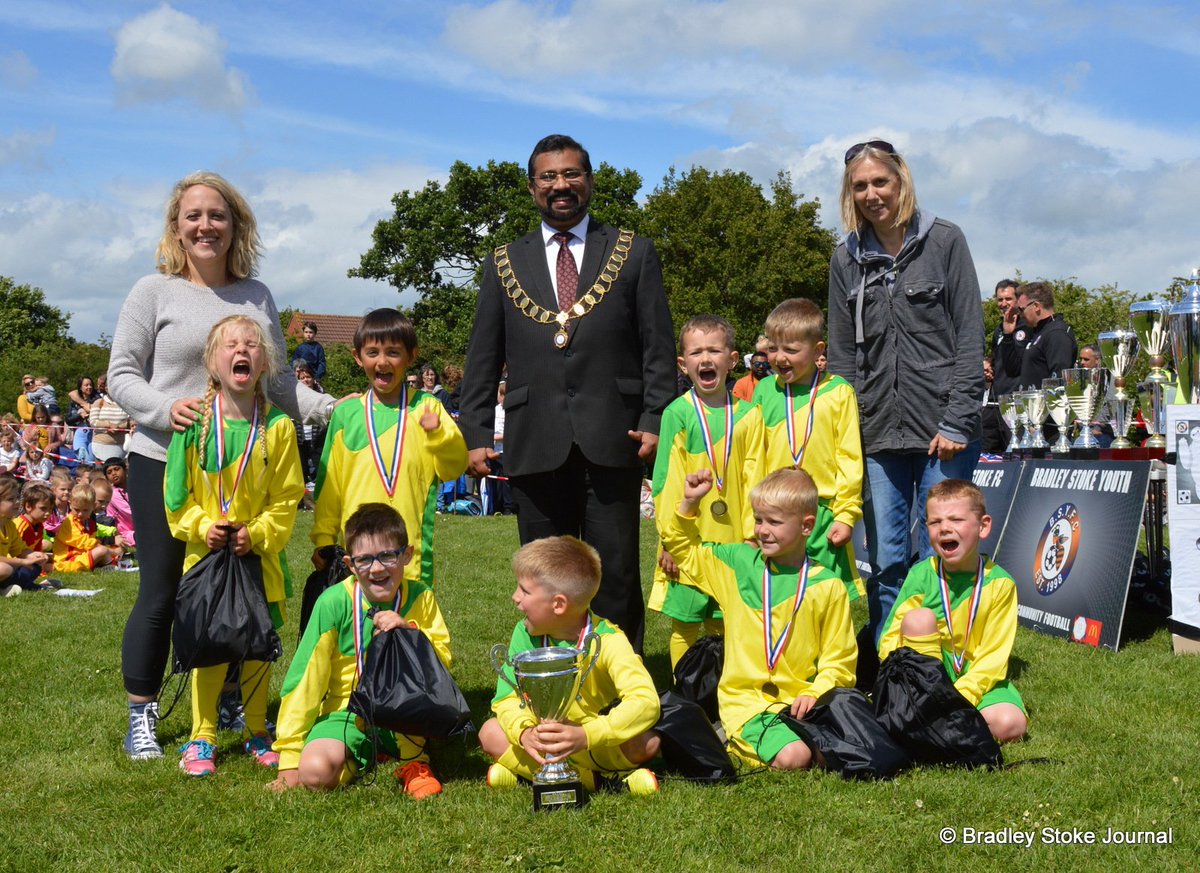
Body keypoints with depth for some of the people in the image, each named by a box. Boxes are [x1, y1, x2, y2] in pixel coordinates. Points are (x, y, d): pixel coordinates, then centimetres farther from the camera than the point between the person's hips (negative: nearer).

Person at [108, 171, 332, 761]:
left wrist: (327, 407, -3)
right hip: (164, 464, -3)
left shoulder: (258, 296, 10)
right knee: (162, 592, 2)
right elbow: (121, 375, -3)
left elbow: (278, 380, 13)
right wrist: (166, 407, -21)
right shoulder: (154, 292, -1)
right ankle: (141, 717, 17)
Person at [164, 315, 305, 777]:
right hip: (206, 554, 0)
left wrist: (258, 534, -12)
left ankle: (256, 732, 23)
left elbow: (287, 496, -1)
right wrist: (202, 528, -11)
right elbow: (177, 494, 1)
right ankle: (202, 738, 14)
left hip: (259, 556, 1)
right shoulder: (195, 423, -3)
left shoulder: (277, 427, -3)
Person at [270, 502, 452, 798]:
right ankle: (360, 757, 6)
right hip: (346, 714, -1)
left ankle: (414, 763, -6)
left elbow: (443, 660, -6)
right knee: (316, 771, -31)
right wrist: (289, 759, -10)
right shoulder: (334, 602, -13)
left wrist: (407, 631, -25)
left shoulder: (420, 597, -5)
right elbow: (305, 678, -10)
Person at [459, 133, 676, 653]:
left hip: (612, 441, -2)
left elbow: (658, 348, 6)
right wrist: (475, 435, 4)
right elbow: (482, 358, 13)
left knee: (615, 576, 0)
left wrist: (656, 422, -5)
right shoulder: (506, 264, 14)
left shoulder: (633, 254, 10)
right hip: (535, 447, 2)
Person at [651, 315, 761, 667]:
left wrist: (752, 537, 1)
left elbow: (753, 481, 4)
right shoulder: (678, 413, -5)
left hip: (733, 542, 2)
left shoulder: (748, 415, 2)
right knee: (684, 626, 5)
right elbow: (666, 480, -3)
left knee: (725, 626, 12)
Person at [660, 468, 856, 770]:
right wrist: (689, 502, 4)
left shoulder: (828, 587, 3)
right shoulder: (737, 563, 7)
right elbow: (682, 548, 19)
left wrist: (814, 693, -12)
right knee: (792, 757, -25)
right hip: (747, 699, -1)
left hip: (800, 701, 1)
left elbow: (838, 660, 5)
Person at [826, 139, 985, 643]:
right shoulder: (847, 258, 10)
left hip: (941, 430, -3)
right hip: (876, 434, 3)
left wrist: (956, 423, -10)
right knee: (885, 563, 6)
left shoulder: (944, 242, 0)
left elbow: (970, 339, -3)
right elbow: (841, 354, 12)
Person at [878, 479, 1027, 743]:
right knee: (919, 618, -25)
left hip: (978, 679, 0)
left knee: (1009, 725, -28)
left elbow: (993, 656, -12)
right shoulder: (921, 575, -8)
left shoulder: (999, 584, -9)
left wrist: (958, 699, -25)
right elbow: (889, 640, -7)